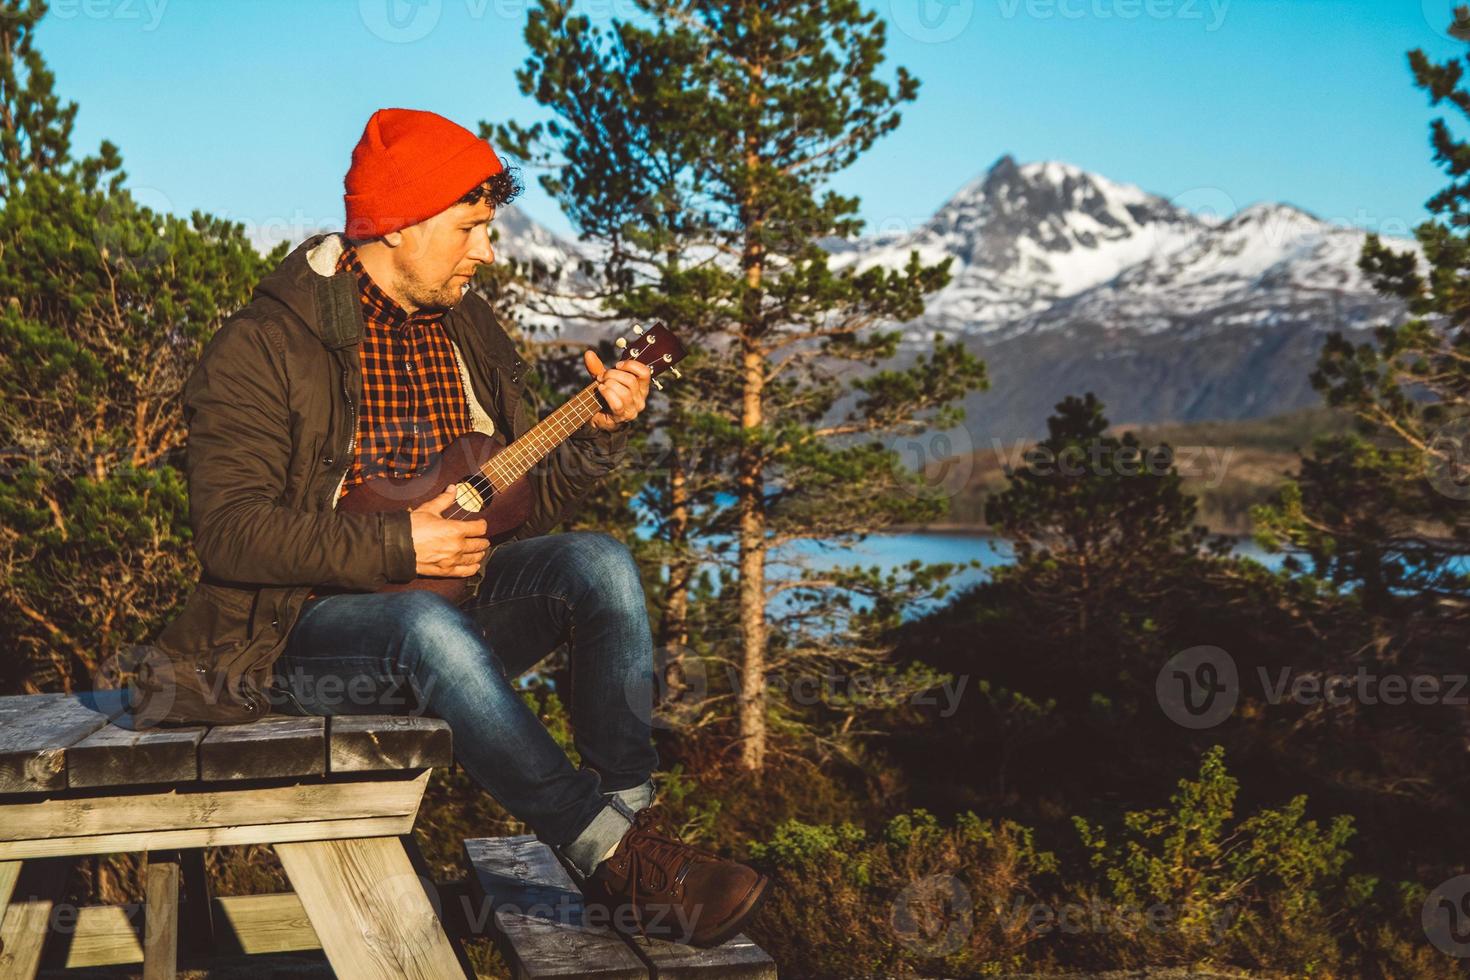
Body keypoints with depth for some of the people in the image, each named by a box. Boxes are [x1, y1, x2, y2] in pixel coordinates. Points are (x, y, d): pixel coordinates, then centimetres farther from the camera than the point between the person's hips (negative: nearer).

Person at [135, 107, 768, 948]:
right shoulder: (265, 345, -8)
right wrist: (397, 546, -22)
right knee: (428, 626, -38)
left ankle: (630, 812, -27)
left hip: (448, 599, 6)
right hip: (300, 629, -6)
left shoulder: (469, 330, 12)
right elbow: (229, 530, -16)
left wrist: (599, 435, -6)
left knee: (599, 561, -20)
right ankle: (612, 860, -33)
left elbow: (525, 506, 12)